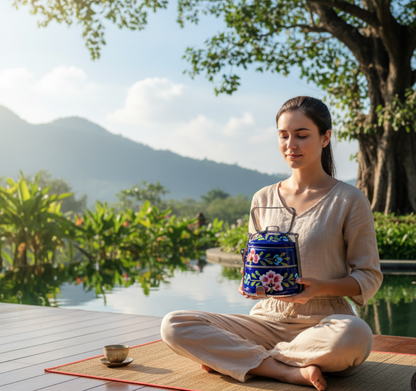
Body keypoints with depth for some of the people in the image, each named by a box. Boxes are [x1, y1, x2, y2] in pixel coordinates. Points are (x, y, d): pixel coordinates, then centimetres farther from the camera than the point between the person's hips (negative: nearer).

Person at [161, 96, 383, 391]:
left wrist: (320, 287, -18)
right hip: (268, 320, 3)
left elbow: (370, 277, 0)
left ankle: (230, 356, -20)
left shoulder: (350, 200, -1)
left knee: (355, 334, -40)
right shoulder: (263, 200, 10)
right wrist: (250, 283, -7)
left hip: (323, 322, -3)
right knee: (174, 325, -17)